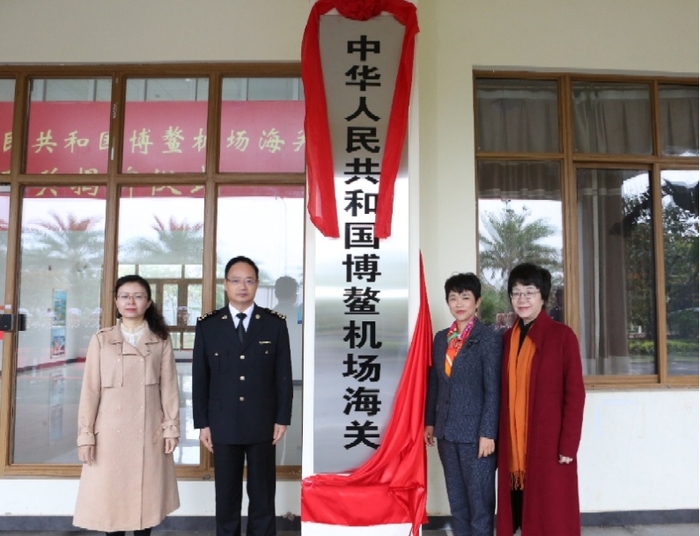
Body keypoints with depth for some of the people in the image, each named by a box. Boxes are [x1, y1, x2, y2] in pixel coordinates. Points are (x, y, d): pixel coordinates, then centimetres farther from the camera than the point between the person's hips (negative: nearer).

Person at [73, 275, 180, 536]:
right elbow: (90, 389, 0)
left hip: (149, 432, 0)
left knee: (145, 497, 7)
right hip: (110, 431, 0)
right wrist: (85, 434, -3)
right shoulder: (101, 340, 2)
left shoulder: (161, 341, 3)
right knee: (110, 498, 5)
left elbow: (168, 387, 2)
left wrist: (171, 427, -1)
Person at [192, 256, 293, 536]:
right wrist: (202, 423, 0)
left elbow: (283, 374, 1)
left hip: (263, 423, 0)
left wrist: (282, 418, -3)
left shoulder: (275, 324, 0)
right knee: (226, 495, 11)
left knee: (262, 495, 10)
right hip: (223, 425, 1)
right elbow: (200, 377, 3)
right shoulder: (207, 325, 2)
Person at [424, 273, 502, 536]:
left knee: (480, 499, 5)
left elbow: (493, 390, -10)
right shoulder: (441, 338, 9)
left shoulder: (489, 338, -7)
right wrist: (429, 422, 10)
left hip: (475, 431, -5)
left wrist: (487, 433, -14)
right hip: (447, 430, 6)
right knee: (456, 499, 14)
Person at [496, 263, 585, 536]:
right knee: (519, 512, 11)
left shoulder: (562, 335, -6)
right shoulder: (507, 338, 8)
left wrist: (568, 445, -11)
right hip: (514, 444, 5)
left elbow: (575, 393, -8)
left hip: (549, 443, -4)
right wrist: (499, 438, 5)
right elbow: (504, 393, 9)